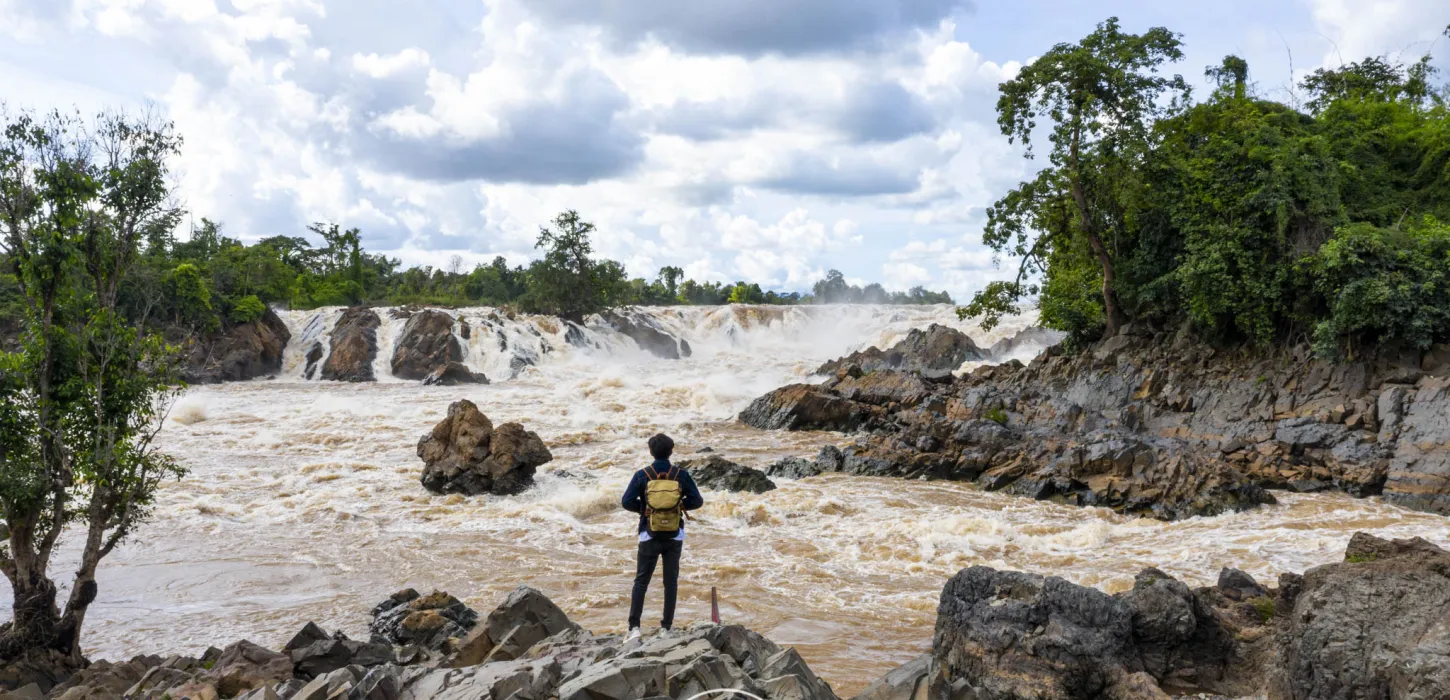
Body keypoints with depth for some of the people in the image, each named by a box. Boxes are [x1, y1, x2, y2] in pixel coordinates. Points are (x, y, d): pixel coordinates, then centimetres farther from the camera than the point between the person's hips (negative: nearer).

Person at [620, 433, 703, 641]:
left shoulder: (642, 475, -9)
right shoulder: (681, 475, -6)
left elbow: (626, 502, -10)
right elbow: (697, 501, -3)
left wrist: (644, 508, 7)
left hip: (650, 536, -1)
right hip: (674, 537, 1)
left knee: (641, 581, 7)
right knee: (671, 581, 12)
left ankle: (634, 627, -4)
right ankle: (667, 626, 13)